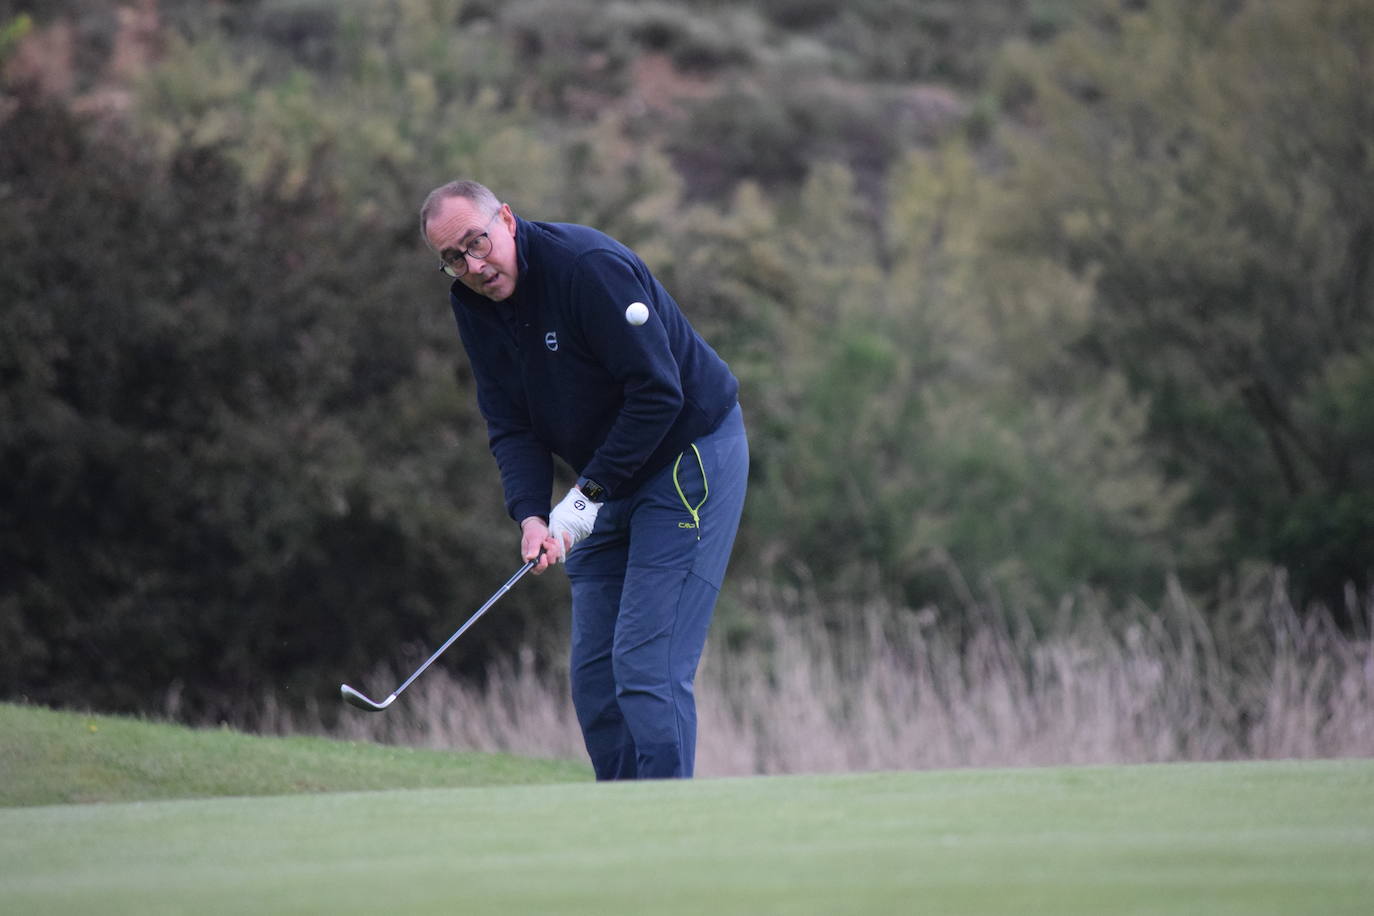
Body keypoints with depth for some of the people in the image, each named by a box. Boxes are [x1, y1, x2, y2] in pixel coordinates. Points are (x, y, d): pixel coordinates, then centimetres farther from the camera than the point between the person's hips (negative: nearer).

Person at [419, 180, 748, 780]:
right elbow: (509, 426, -1)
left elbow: (658, 393, -25)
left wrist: (590, 493, -22)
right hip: (611, 478, 8)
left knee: (647, 663, -16)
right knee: (593, 671, 6)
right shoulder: (473, 305, 0)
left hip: (688, 454, -8)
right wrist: (530, 515, -18)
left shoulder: (590, 266, -24)